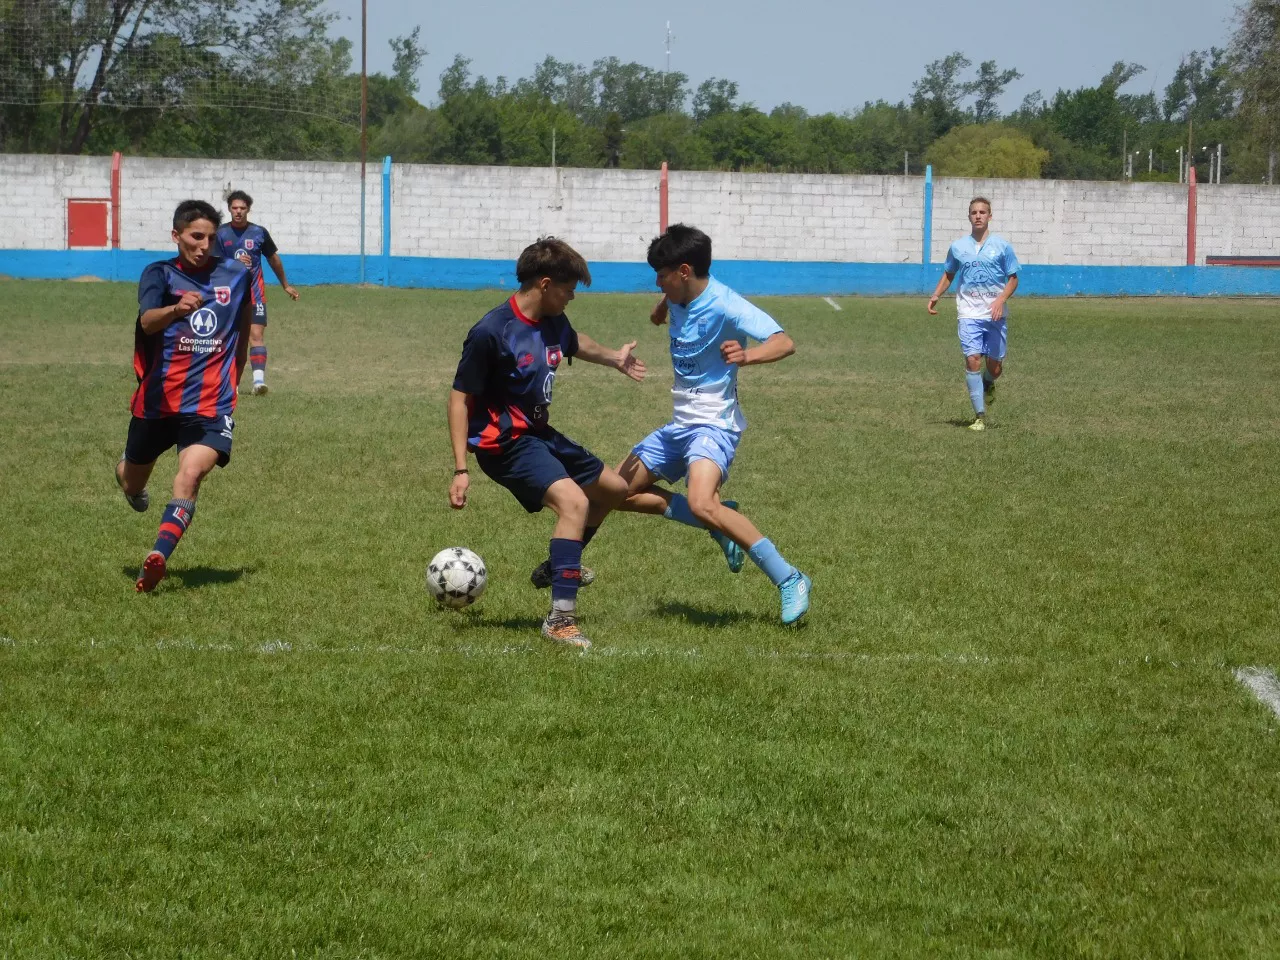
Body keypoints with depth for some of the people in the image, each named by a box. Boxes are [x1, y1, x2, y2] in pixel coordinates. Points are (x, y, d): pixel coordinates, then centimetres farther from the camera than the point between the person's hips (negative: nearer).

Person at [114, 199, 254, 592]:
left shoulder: (236, 275, 3)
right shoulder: (160, 274, -6)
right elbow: (147, 322, -27)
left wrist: (233, 380, 26)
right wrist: (177, 309, -48)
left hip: (210, 404, 0)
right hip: (157, 399, 0)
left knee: (191, 475, -26)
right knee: (132, 485, 18)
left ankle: (158, 558, -33)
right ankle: (128, 475, 55)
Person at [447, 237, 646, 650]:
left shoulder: (553, 322, 0)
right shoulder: (491, 333, -23)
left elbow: (575, 343, 27)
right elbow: (459, 398, -19)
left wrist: (613, 358, 39)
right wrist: (460, 469, -23)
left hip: (540, 433, 10)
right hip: (505, 442, -9)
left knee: (614, 489, 22)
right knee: (573, 501, -29)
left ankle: (560, 565, 43)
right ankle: (560, 618, -24)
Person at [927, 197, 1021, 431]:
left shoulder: (1002, 245, 0)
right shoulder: (958, 247, 6)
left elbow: (1013, 278, 4)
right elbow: (948, 274, 20)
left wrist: (1001, 300, -13)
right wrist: (935, 296, 5)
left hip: (996, 314, 0)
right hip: (969, 314, 0)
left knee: (994, 366, 4)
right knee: (973, 360, -14)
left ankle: (988, 384, 43)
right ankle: (980, 416, -9)